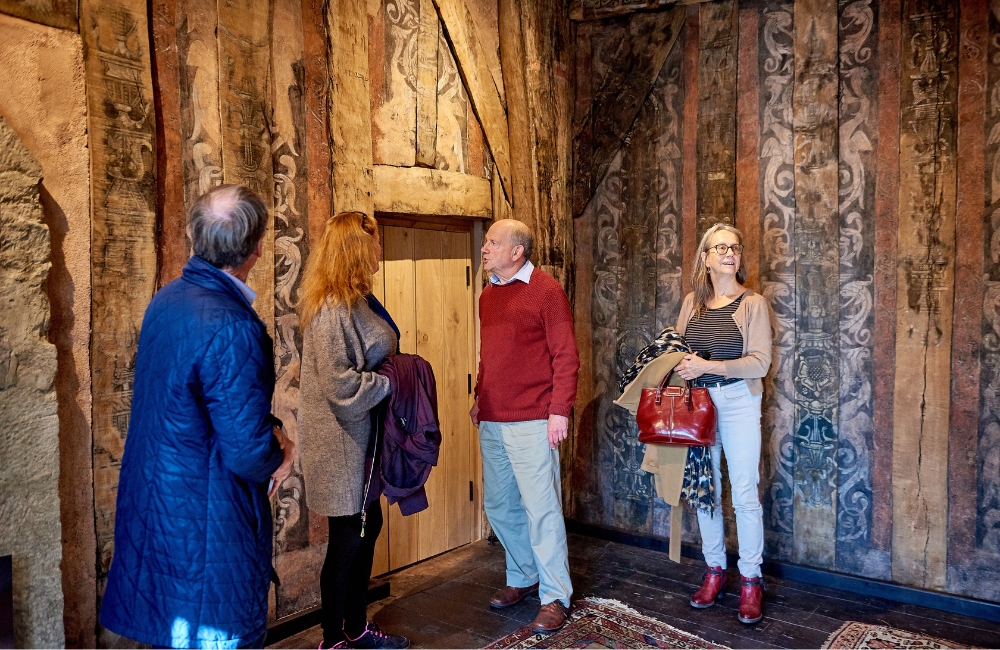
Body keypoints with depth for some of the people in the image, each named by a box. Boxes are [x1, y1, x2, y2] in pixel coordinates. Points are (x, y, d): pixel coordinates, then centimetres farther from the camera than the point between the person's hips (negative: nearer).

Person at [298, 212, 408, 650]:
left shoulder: (357, 301, 10)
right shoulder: (331, 309, -21)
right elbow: (340, 383, -25)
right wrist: (392, 383, -16)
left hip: (363, 437, 10)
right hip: (342, 444, -10)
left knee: (368, 526, 18)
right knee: (347, 539, 3)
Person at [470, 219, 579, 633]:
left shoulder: (545, 291, -7)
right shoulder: (488, 295, 14)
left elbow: (565, 355, -10)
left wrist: (559, 410, -15)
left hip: (531, 421, -7)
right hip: (491, 421, 7)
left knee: (541, 509, -1)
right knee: (499, 505, 14)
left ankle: (555, 596, 13)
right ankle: (522, 578, 33)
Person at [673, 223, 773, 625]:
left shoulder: (753, 304, -4)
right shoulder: (692, 302, 7)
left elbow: (760, 363, -12)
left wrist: (707, 366, -21)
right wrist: (681, 365, -10)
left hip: (738, 402, -3)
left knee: (744, 494, 0)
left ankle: (750, 581, 13)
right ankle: (714, 571, 25)